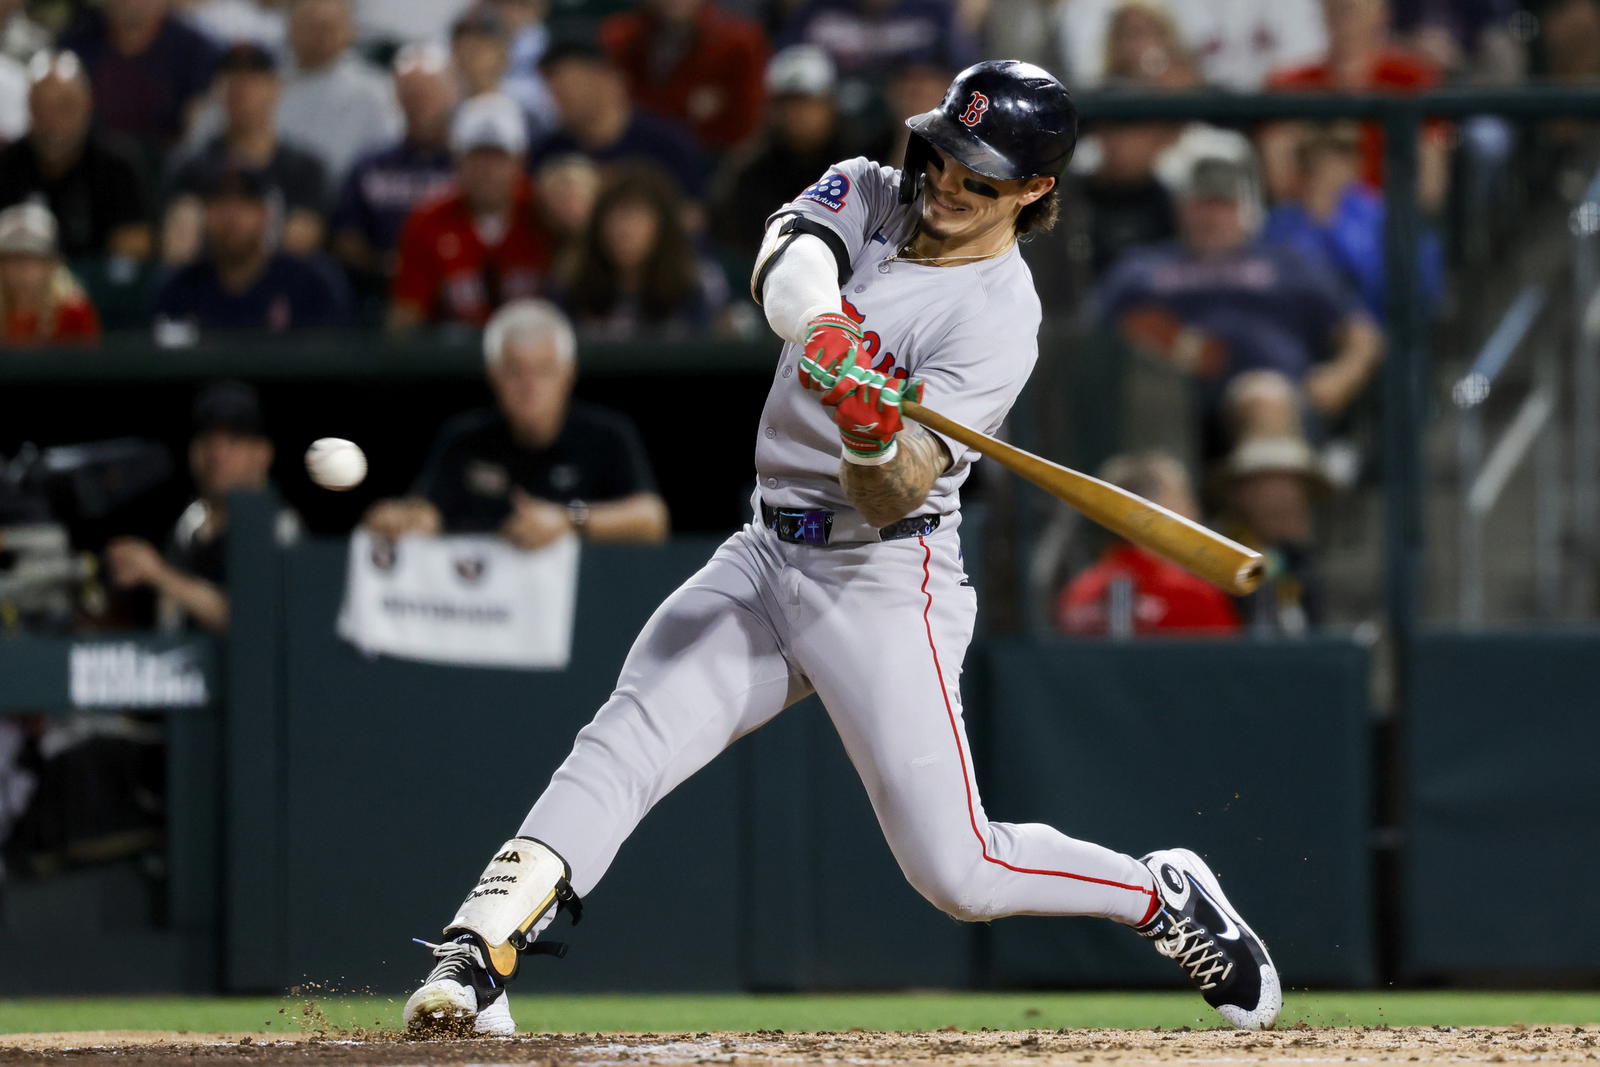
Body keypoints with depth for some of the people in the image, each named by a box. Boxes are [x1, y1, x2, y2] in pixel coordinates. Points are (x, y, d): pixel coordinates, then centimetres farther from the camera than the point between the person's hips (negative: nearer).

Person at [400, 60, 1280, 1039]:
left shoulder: (1000, 319, -13)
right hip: (769, 554, 5)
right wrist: (822, 325, -41)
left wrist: (875, 439, -45)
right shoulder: (871, 194, 5)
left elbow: (899, 493, -22)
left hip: (884, 584, -5)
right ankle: (475, 961, -25)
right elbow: (785, 266, -18)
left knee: (957, 873, -8)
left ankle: (1168, 897, 16)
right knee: (621, 748, -16)